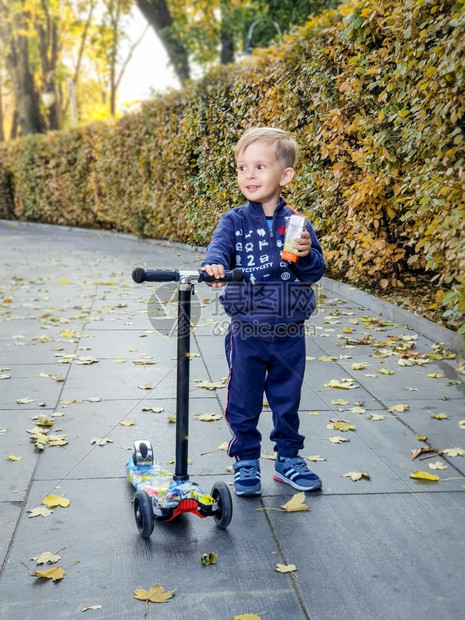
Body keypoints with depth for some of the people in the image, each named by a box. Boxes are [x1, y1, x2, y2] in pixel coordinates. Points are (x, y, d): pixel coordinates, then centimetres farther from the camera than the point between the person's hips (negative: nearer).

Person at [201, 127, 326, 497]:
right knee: (244, 403, 8)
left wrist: (306, 256, -23)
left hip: (290, 334, 1)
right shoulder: (235, 221, -2)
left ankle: (288, 458, 33)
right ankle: (246, 462, 26)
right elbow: (220, 247, -19)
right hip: (246, 331, -1)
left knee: (287, 402, 15)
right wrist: (214, 265, -41)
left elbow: (316, 272, -2)